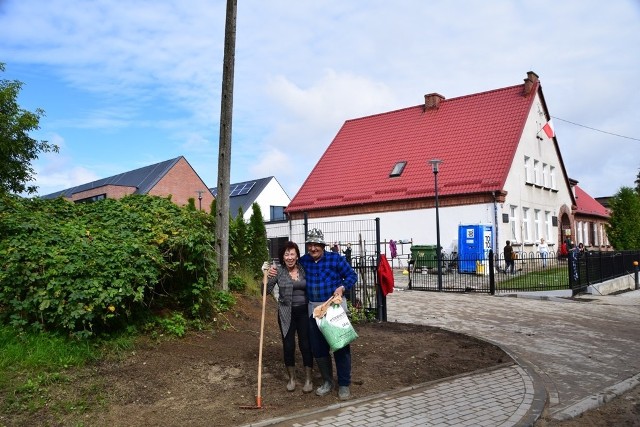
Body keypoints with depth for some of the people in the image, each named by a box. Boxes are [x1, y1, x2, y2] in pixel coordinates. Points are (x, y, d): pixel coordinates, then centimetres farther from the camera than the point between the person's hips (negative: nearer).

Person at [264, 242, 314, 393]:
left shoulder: (304, 270, 1)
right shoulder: (278, 271, -4)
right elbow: (266, 291, -7)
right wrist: (267, 277, -23)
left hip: (304, 312, 1)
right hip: (286, 313, -1)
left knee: (306, 344, 3)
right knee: (288, 345, 6)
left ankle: (308, 379, 17)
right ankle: (291, 378, 24)